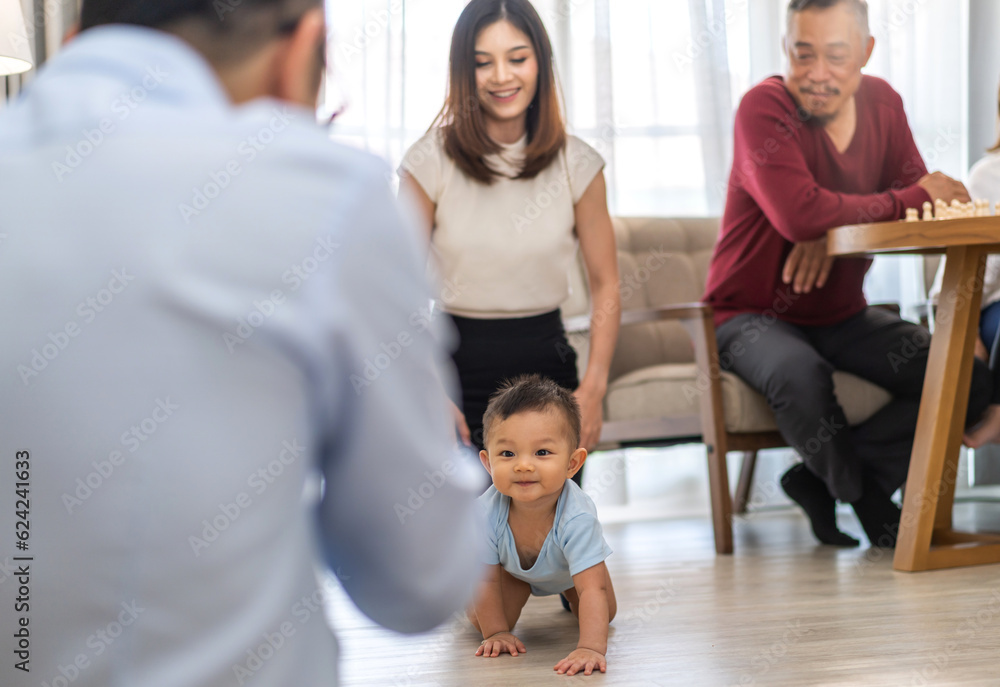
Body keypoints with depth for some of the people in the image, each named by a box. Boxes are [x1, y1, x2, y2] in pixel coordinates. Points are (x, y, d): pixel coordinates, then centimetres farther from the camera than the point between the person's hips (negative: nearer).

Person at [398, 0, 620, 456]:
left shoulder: (577, 164, 0)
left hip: (546, 363, 2)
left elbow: (605, 285, 4)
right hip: (458, 365, -1)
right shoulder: (430, 161, -5)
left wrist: (593, 389, -7)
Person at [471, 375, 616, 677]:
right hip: (511, 567, 1)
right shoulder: (486, 512, -41)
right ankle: (522, 593, 27)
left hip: (568, 566, 0)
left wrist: (591, 648, -61)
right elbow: (486, 579, -25)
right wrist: (497, 632, -24)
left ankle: (565, 592, 39)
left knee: (604, 615, 6)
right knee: (480, 619, -8)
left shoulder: (576, 516, -48)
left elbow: (593, 589, -50)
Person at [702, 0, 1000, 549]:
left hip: (842, 313, 6)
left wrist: (833, 230, -24)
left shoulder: (881, 102, 4)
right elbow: (798, 214, -33)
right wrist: (911, 198, -23)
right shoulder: (763, 107, -17)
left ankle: (819, 479, -6)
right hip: (754, 314, -6)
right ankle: (868, 503, -8)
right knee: (801, 376, -39)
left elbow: (919, 202, -3)